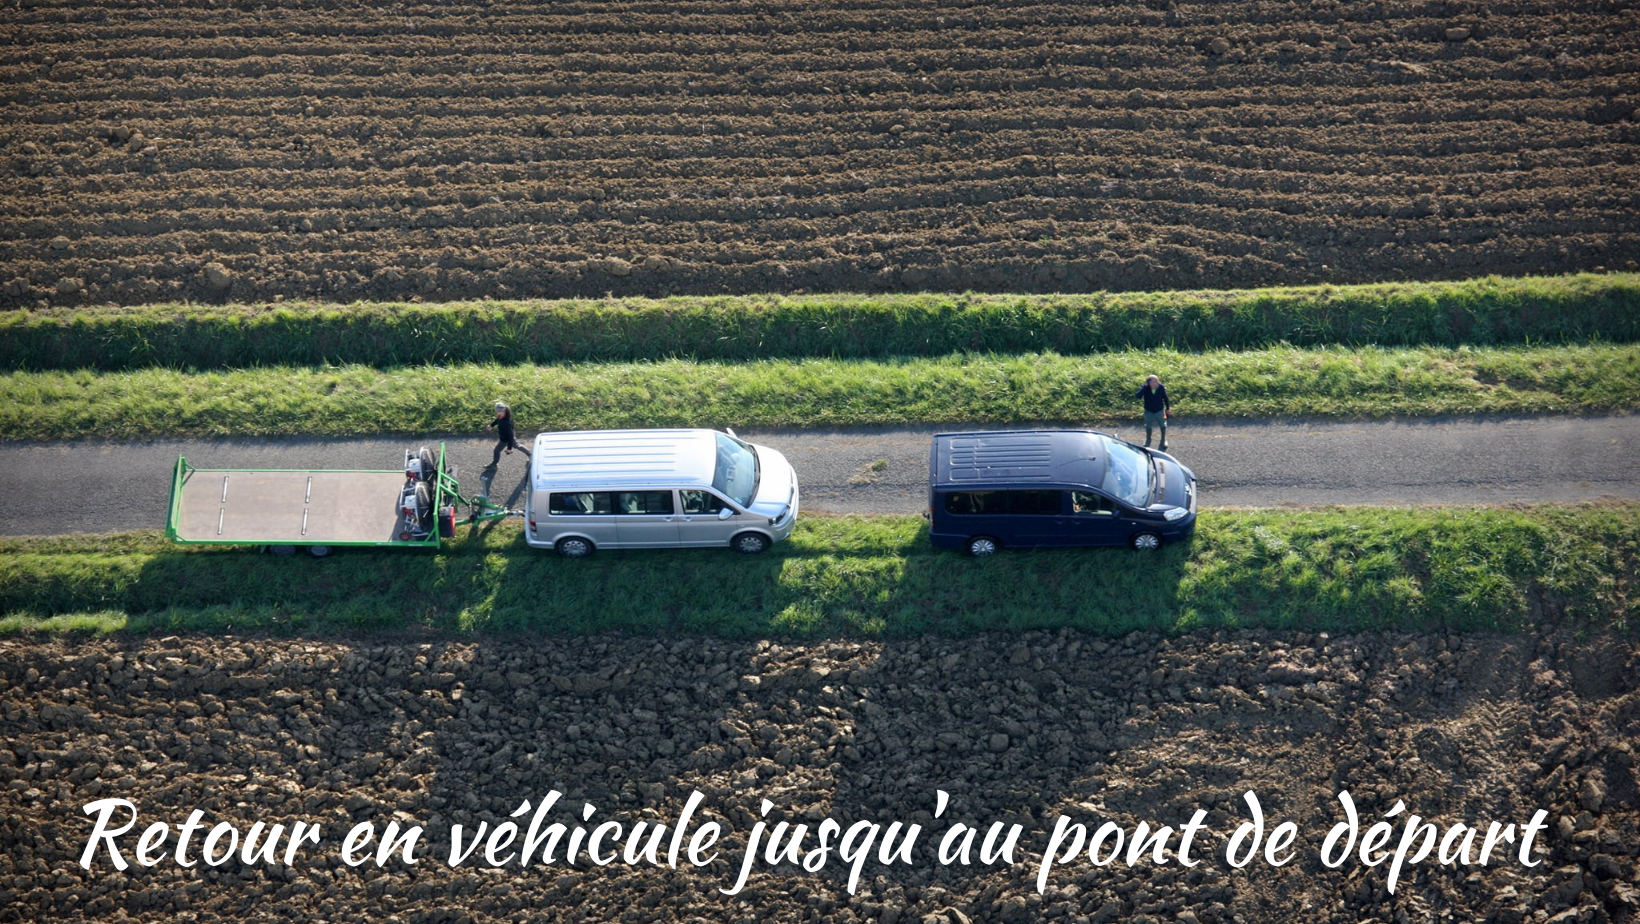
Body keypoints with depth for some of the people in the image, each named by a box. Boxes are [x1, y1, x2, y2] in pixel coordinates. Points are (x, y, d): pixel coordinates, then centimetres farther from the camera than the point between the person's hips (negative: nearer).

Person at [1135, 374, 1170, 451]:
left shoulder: (1161, 387, -22)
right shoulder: (1145, 388, -24)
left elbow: (1165, 398, -7)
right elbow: (1138, 396, -40)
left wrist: (1167, 408, 3)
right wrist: (1144, 386, -42)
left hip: (1159, 410, 0)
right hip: (1149, 411, 0)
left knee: (1163, 426, 17)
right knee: (1148, 427, 20)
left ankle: (1163, 441, 41)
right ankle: (1147, 441, 46)